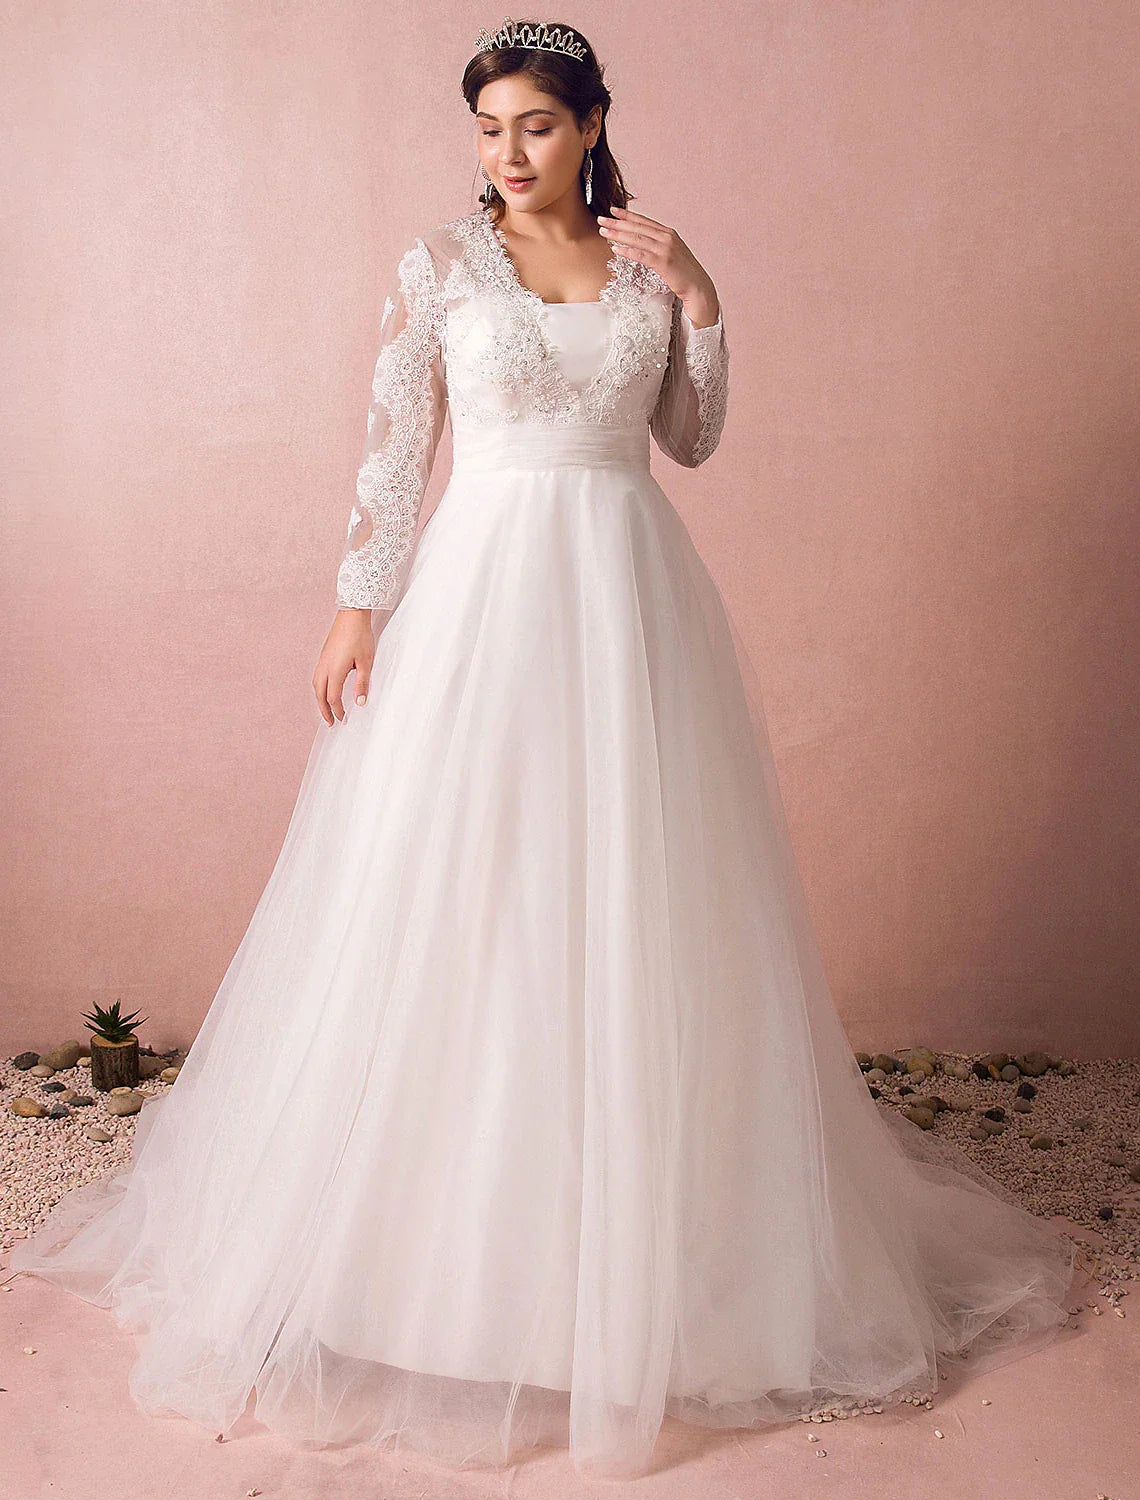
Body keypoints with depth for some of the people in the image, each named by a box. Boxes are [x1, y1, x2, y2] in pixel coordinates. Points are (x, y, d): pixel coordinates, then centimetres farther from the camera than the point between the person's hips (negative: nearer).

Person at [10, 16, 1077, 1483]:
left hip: (630, 592, 2)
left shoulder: (650, 263, 12)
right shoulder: (440, 262, 4)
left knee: (633, 900, 5)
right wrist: (357, 610, -6)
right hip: (482, 586, -2)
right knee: (451, 902, 0)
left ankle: (645, 1239, 23)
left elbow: (693, 438, 14)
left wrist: (699, 301, 2)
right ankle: (431, 1241, 19)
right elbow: (392, 447, 1)